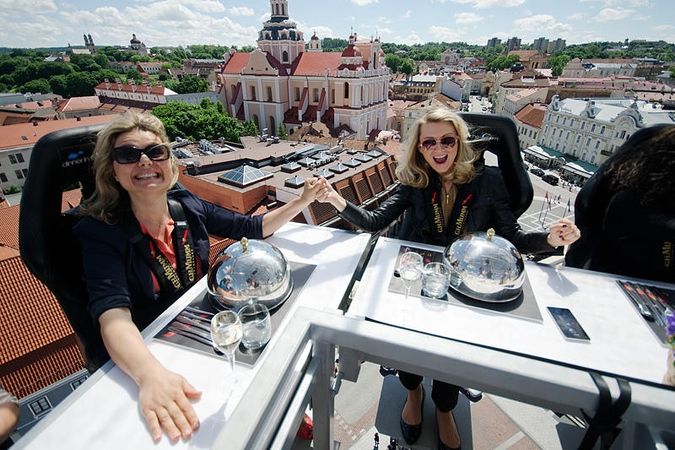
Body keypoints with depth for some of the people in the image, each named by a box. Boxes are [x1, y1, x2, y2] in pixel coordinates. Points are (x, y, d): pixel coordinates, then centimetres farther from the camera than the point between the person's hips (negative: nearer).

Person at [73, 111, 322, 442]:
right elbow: (114, 315, -31)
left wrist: (303, 200, -7)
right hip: (148, 354, -3)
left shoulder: (188, 207, -4)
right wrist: (151, 375, -49)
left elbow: (253, 228, 3)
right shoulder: (102, 233, -16)